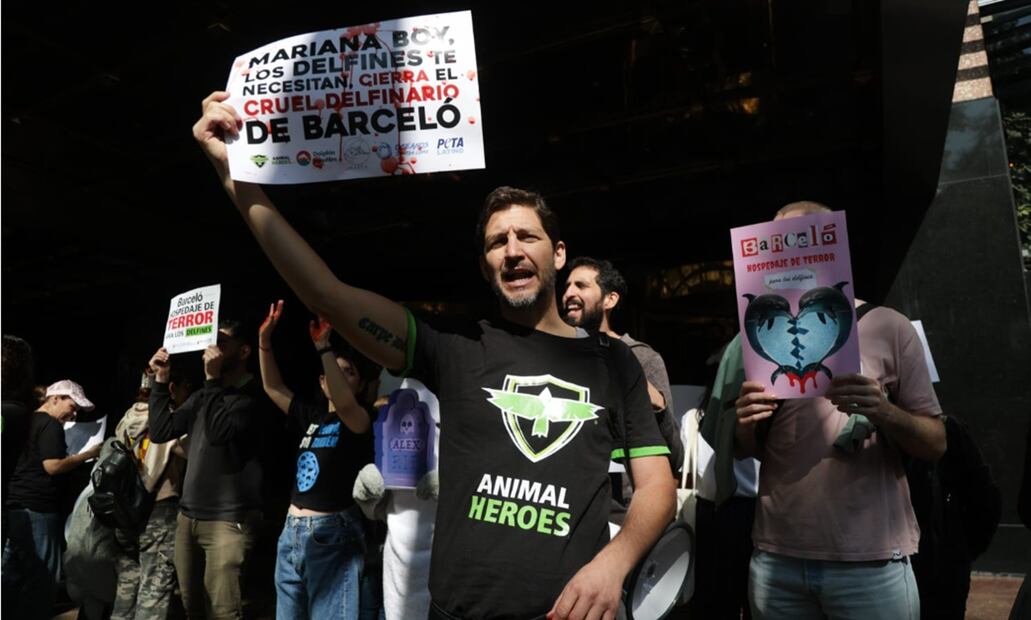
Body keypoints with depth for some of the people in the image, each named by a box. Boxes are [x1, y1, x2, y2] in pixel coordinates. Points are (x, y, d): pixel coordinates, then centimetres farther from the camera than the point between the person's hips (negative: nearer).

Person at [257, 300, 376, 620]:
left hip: (333, 534, -7)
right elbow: (273, 387, 16)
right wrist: (265, 339, 6)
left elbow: (344, 403, -28)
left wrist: (324, 348, -28)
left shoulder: (362, 419, -6)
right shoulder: (313, 417, 13)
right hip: (292, 532, 7)